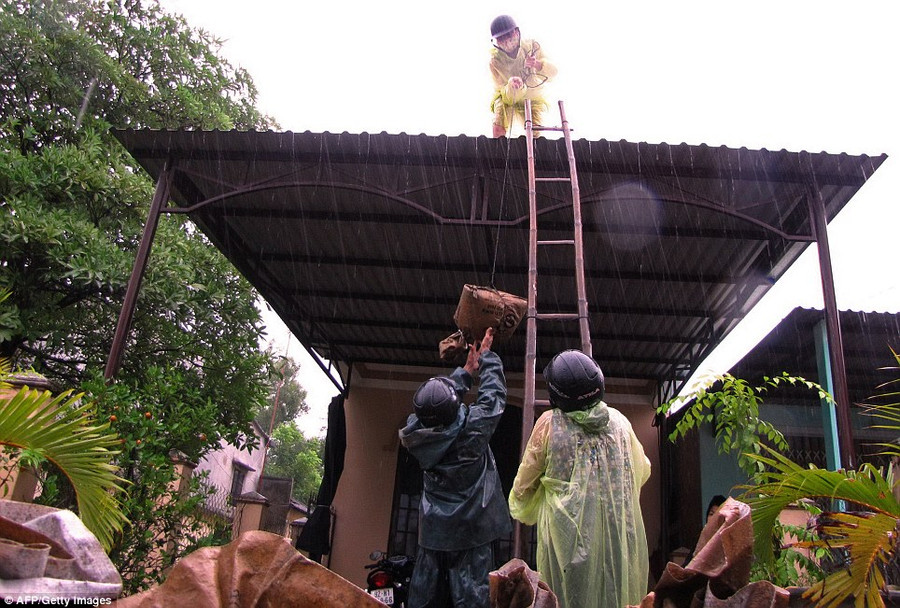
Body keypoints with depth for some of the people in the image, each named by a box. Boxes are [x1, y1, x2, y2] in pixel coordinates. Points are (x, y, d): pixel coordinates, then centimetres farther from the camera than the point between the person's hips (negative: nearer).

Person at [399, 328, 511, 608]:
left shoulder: (416, 433, -8)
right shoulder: (472, 430, -20)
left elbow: (432, 406, 10)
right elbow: (494, 395, -7)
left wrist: (466, 372, 17)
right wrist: (486, 356, 7)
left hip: (432, 530, 4)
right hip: (471, 531, -4)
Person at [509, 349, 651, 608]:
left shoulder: (549, 423, -10)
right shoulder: (619, 421, -1)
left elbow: (525, 481, 1)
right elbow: (642, 471, 15)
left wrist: (519, 508, 21)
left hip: (569, 538, -2)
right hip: (619, 536, 3)